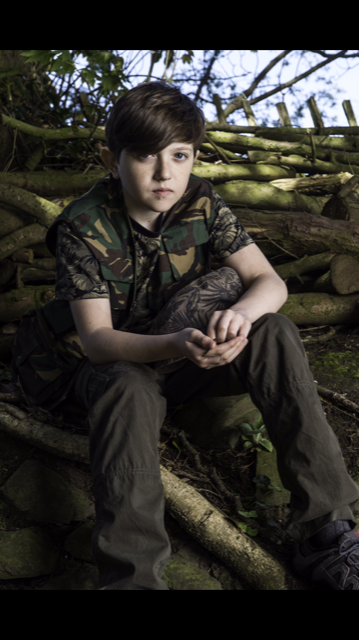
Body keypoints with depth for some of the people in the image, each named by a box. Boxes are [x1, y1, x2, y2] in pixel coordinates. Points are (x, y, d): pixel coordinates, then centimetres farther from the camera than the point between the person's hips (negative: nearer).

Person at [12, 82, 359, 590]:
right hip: (114, 362, -3)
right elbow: (96, 338, -24)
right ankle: (132, 578, -40)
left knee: (275, 333, -25)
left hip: (196, 355, 3)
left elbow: (270, 282, -10)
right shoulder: (83, 227, -18)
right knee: (127, 391, -39)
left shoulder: (202, 205, -7)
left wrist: (241, 312, -36)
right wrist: (174, 345, -44)